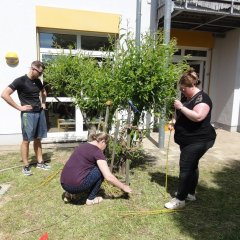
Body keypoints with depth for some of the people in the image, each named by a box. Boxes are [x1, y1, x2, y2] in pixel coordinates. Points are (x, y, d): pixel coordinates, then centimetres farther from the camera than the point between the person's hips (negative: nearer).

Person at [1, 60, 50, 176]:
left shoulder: (38, 81, 11)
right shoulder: (20, 81, -10)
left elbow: (43, 92, 32)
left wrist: (43, 103, 16)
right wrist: (19, 107, -16)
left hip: (40, 112, 7)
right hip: (28, 114, -7)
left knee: (38, 139, 12)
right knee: (26, 140, 0)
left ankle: (40, 162, 22)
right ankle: (26, 166, 10)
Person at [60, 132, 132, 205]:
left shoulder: (82, 146, 17)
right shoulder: (97, 151, -7)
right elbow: (108, 177, -11)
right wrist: (123, 187, 4)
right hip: (76, 185, -8)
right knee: (101, 170, 7)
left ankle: (70, 193, 19)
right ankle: (91, 199, 14)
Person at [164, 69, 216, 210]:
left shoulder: (202, 98, -18)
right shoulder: (186, 97, 11)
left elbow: (198, 116, -33)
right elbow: (182, 115, 23)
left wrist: (181, 107, -26)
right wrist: (173, 123, 7)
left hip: (198, 140, -10)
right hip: (187, 139, 10)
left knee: (186, 167, -7)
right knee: (191, 166, 18)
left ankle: (180, 200, 3)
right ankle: (191, 193, 32)